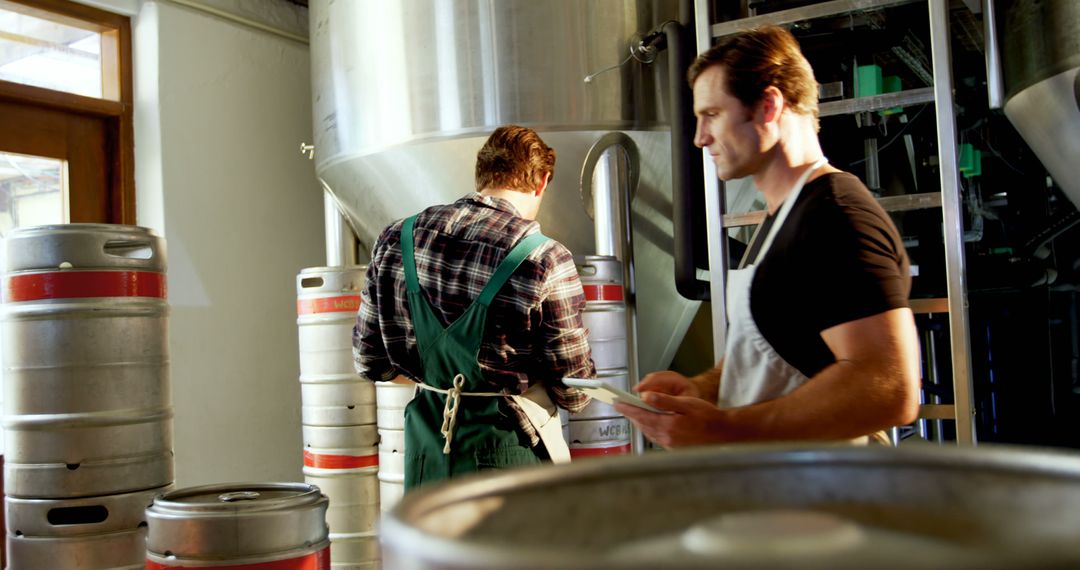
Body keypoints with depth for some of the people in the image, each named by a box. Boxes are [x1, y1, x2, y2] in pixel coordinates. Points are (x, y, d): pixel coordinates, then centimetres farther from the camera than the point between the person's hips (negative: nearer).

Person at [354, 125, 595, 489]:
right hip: (509, 453, -4)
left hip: (426, 456, 5)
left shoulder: (397, 240, -3)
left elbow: (369, 363, 5)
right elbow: (573, 394, -10)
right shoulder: (547, 262, -17)